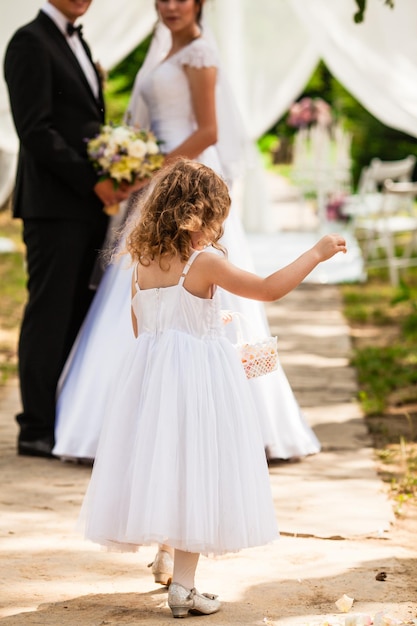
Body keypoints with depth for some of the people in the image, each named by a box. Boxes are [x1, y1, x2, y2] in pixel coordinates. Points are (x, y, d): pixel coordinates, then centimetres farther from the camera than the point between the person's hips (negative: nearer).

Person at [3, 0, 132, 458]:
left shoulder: (74, 43, 20)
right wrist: (93, 181, -16)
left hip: (86, 206, 9)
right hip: (53, 205, -9)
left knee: (79, 315, 8)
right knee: (48, 314, -5)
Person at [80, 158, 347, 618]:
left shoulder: (143, 263, 4)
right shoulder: (203, 263, -15)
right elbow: (270, 289, -14)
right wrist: (317, 253, -3)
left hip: (151, 373, 6)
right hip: (199, 378, -6)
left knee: (163, 467, 15)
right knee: (194, 469, -1)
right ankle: (183, 586, 0)